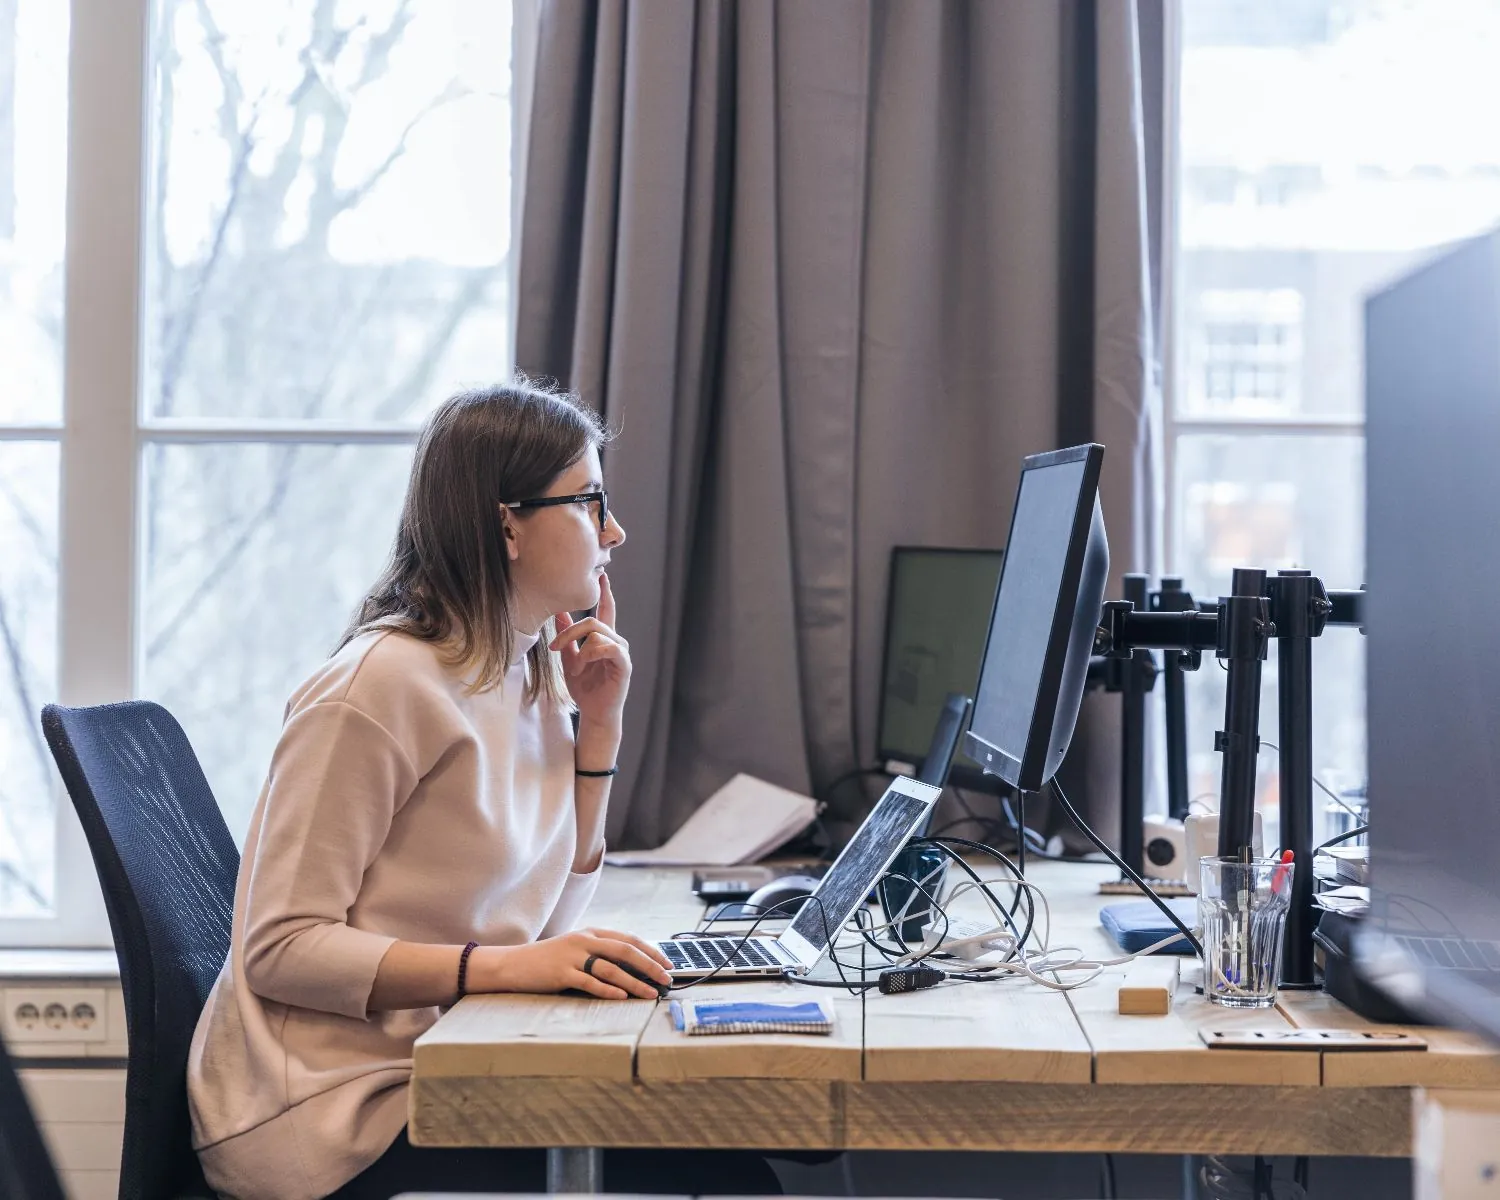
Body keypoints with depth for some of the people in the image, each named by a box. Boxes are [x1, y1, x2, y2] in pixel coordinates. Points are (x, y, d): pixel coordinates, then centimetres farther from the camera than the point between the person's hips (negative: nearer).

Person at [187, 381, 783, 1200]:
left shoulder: (528, 676, 9)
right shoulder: (383, 684, -17)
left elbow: (546, 918, 10)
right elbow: (282, 947, -20)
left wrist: (598, 725, 4)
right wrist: (505, 967, -29)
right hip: (330, 1104, -8)